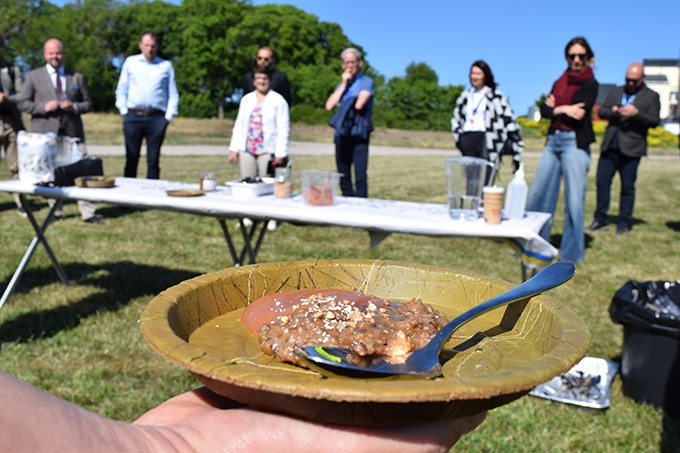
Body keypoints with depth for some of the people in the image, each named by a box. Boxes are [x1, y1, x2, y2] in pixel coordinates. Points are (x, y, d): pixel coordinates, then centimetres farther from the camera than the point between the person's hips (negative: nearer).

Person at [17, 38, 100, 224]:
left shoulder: (77, 77, 14)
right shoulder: (34, 76, 9)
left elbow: (88, 103, 14)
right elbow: (22, 103, 6)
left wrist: (75, 107, -8)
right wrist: (43, 107, -11)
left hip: (72, 132, 1)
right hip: (46, 133, -1)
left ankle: (88, 212, -3)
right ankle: (55, 212, 15)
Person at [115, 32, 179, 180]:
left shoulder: (166, 65, 11)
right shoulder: (130, 62, 12)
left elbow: (173, 94, 9)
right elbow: (121, 90, 13)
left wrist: (168, 116, 0)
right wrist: (124, 111, 3)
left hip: (156, 118, 0)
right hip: (133, 117, 1)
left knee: (153, 161, 1)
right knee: (131, 159, 3)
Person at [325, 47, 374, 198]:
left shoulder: (366, 81, 2)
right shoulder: (341, 85, 19)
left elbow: (359, 104, -14)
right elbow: (329, 105, 3)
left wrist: (341, 105, 3)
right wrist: (343, 85, 1)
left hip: (359, 135, -6)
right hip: (341, 135, 6)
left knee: (360, 177, -13)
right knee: (343, 177, 7)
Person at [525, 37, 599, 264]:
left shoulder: (590, 84, 0)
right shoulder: (560, 81, 16)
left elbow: (578, 114, -14)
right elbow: (544, 109, 5)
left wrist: (555, 108, -3)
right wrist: (564, 110, -9)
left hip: (575, 143, -6)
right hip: (553, 141, 6)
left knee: (574, 200, -4)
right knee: (538, 194, 6)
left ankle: (571, 254, 6)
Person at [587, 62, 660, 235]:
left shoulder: (651, 96, 5)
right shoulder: (616, 92, 17)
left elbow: (654, 121, -4)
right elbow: (601, 112, 11)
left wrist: (636, 113, -20)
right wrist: (612, 112, -11)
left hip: (631, 148, -4)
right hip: (610, 146, 4)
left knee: (627, 186, 1)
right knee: (602, 181, 1)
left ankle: (624, 223, 9)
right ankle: (601, 220, 8)